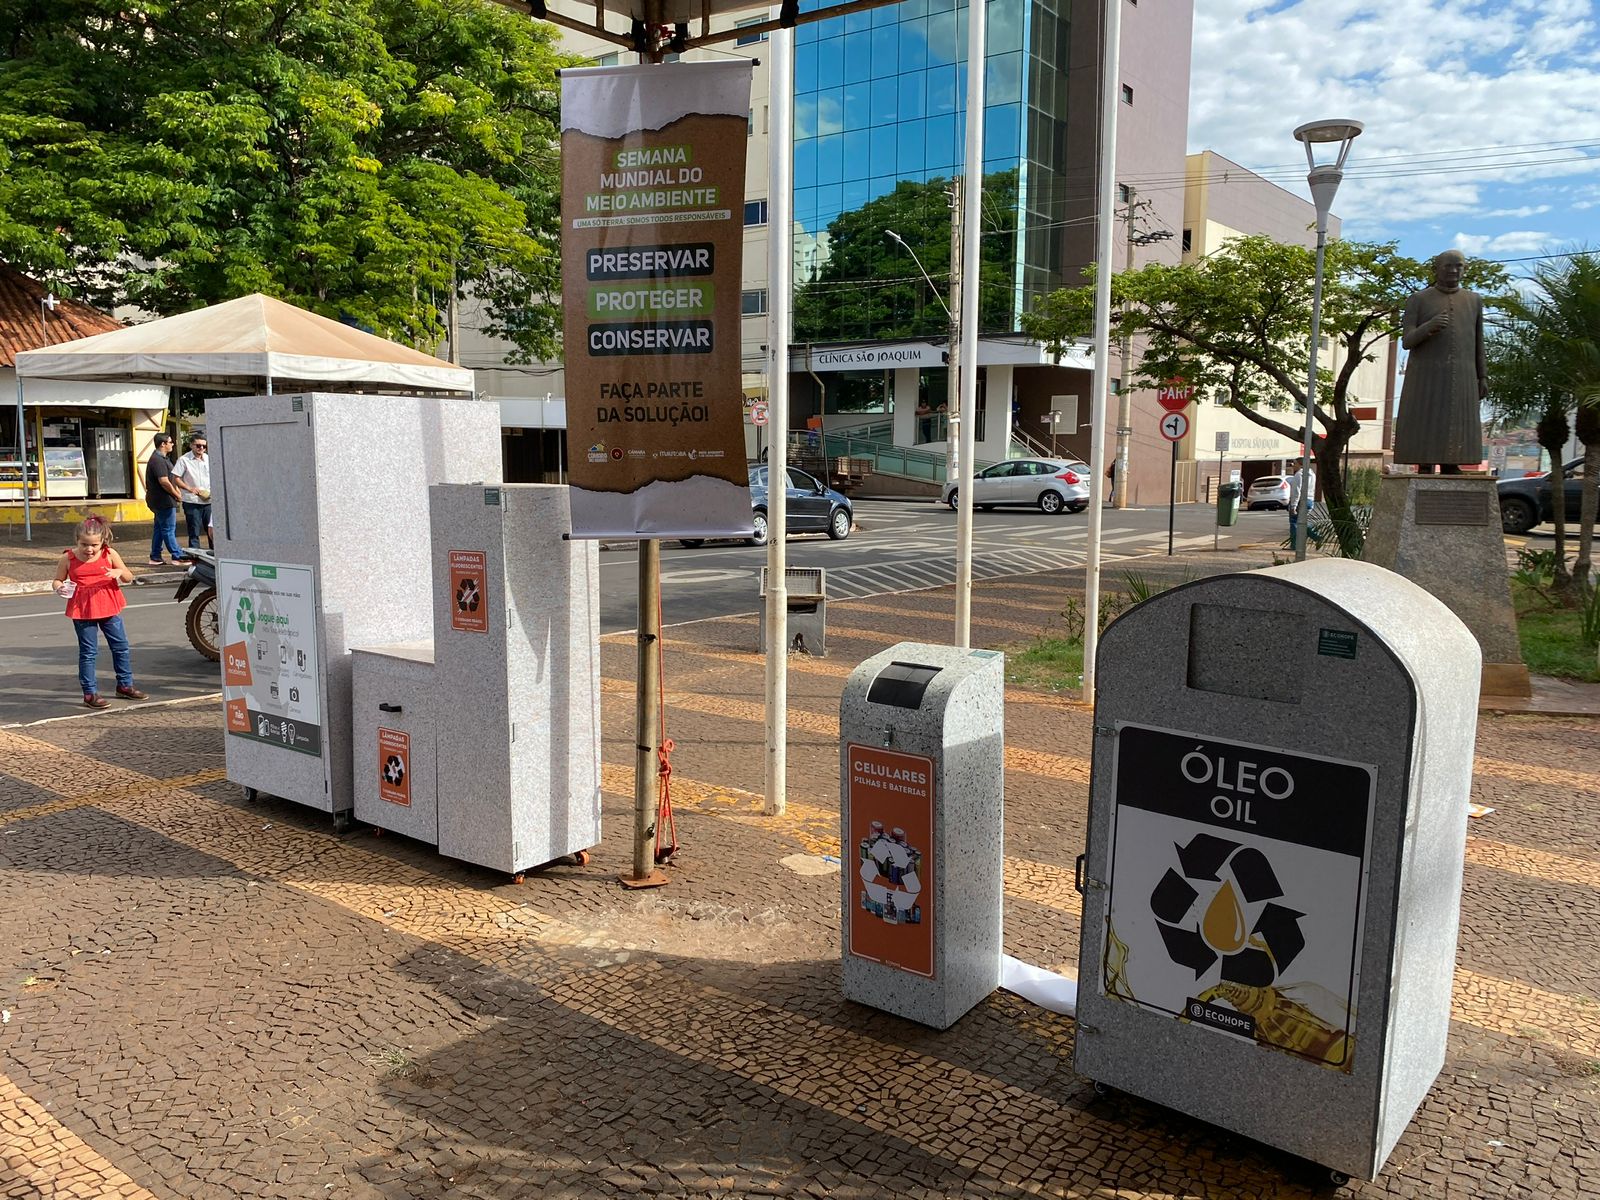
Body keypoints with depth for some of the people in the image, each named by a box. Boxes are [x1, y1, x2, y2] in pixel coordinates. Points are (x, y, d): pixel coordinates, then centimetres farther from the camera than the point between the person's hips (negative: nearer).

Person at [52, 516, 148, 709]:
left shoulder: (110, 555, -4)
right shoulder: (69, 558, -7)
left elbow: (129, 578, 1)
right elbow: (58, 580, 4)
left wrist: (120, 572, -21)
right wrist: (60, 588, -19)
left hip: (108, 607, 2)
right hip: (83, 610, -2)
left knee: (121, 647, 10)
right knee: (88, 652, 3)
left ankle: (125, 685, 25)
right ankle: (90, 693, 10)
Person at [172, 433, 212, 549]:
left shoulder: (209, 460, 9)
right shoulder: (184, 460, -3)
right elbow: (176, 479, -4)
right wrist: (190, 488, -16)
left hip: (208, 501, 4)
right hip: (192, 502, -4)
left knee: (212, 530, 8)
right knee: (194, 532, 1)